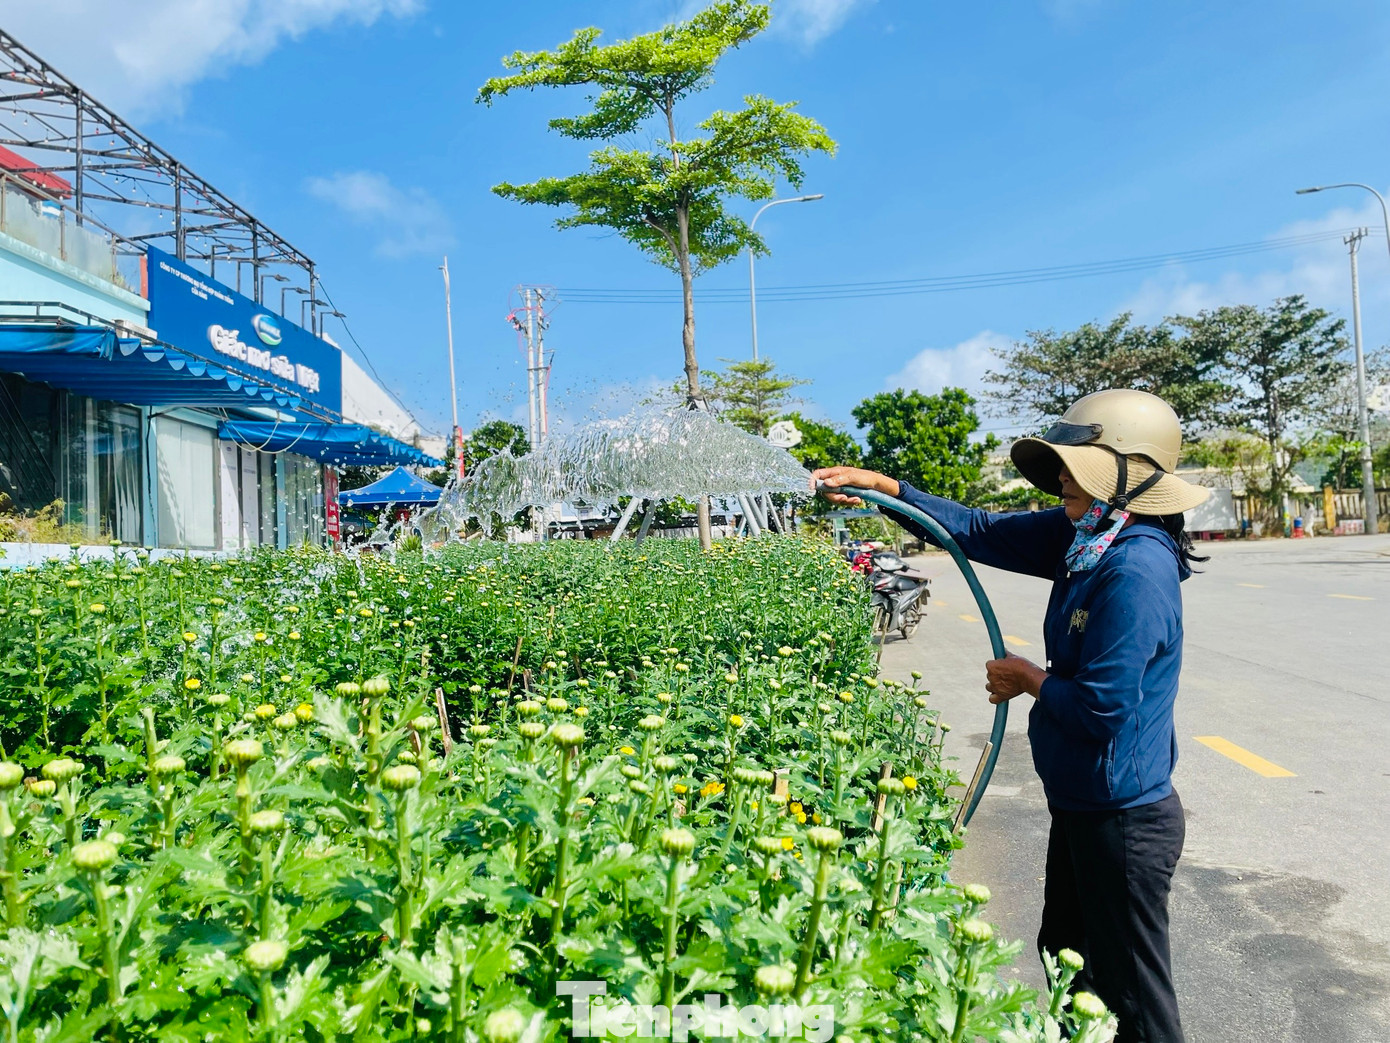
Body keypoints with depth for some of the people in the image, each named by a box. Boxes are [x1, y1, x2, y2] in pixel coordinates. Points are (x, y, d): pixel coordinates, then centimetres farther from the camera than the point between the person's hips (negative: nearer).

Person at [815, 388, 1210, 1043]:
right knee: (1066, 956, 26)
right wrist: (881, 487, 0)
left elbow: (1103, 707, -28)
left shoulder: (1136, 571, -27)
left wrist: (1029, 680, -10)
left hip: (1123, 818, -10)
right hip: (1082, 804, 10)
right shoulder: (1083, 537, 1)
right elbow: (981, 532, 6)